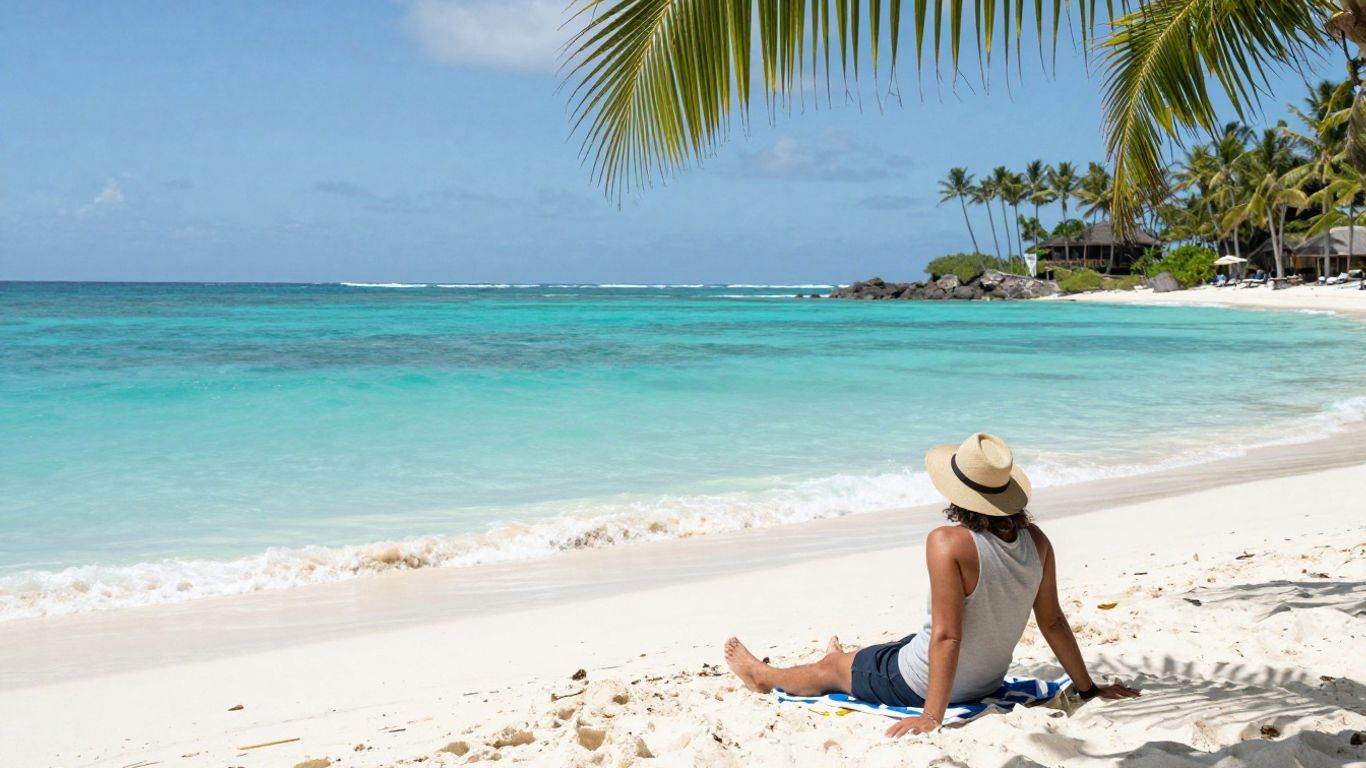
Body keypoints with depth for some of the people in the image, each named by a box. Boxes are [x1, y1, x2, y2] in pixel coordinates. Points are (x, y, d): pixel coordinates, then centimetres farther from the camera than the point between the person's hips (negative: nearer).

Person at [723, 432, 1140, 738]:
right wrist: (1088, 688, 8)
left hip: (922, 682, -7)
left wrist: (932, 715, -25)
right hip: (991, 679, 7)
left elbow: (947, 635, -30)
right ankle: (851, 662, 69)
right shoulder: (1035, 540, -11)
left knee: (827, 669, 21)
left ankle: (763, 675, 50)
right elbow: (1053, 622, -4)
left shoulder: (948, 543, -30)